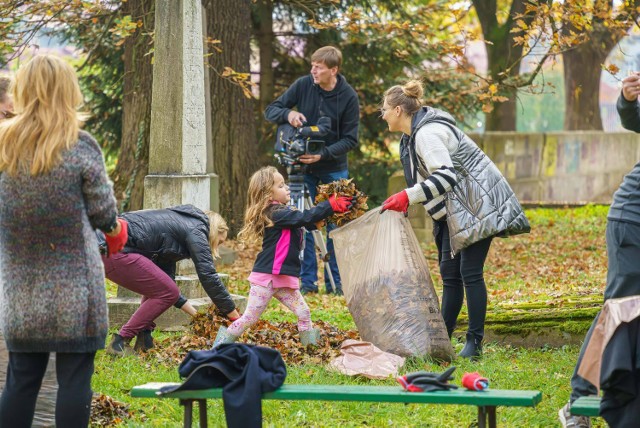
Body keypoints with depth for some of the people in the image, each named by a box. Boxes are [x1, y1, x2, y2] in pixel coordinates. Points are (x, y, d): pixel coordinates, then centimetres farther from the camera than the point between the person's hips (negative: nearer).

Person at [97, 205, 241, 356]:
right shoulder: (196, 230, 2)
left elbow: (166, 283, 29)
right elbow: (208, 275, -5)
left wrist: (195, 314, 27)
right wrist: (233, 315, 1)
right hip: (116, 251, -10)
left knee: (157, 288, 22)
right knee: (168, 293, -2)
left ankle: (143, 343, 12)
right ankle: (119, 343, -3)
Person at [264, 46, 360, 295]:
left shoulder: (348, 96, -10)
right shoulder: (303, 85, -6)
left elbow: (350, 139, -10)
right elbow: (270, 111, -2)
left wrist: (324, 154, -24)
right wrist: (287, 114, -25)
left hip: (334, 170, -1)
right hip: (304, 168, 1)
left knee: (335, 226, 1)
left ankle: (335, 283, 9)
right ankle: (307, 281, 5)